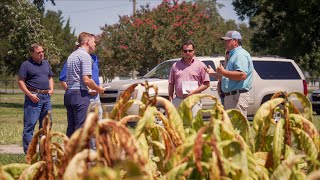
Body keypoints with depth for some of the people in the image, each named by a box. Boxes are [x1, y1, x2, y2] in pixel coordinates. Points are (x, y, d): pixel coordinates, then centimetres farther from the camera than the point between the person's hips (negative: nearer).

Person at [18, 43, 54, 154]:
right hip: (34, 97, -7)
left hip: (46, 96, 7)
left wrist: (51, 89, 7)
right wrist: (30, 95, -15)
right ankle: (28, 150, -5)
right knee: (30, 124, -7)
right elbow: (20, 82, -7)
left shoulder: (46, 63, 16)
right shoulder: (26, 65, -4)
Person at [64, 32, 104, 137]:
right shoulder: (85, 56, -10)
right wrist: (99, 89, -2)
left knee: (71, 128, 11)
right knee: (80, 128, -7)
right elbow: (87, 80, -19)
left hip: (68, 93, 9)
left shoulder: (72, 55, 19)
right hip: (80, 95, -9)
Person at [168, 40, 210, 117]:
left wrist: (194, 91, -12)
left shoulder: (200, 65, 5)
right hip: (178, 100, 3)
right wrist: (170, 100, 6)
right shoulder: (175, 65, 14)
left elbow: (206, 84, 0)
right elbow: (171, 84, 15)